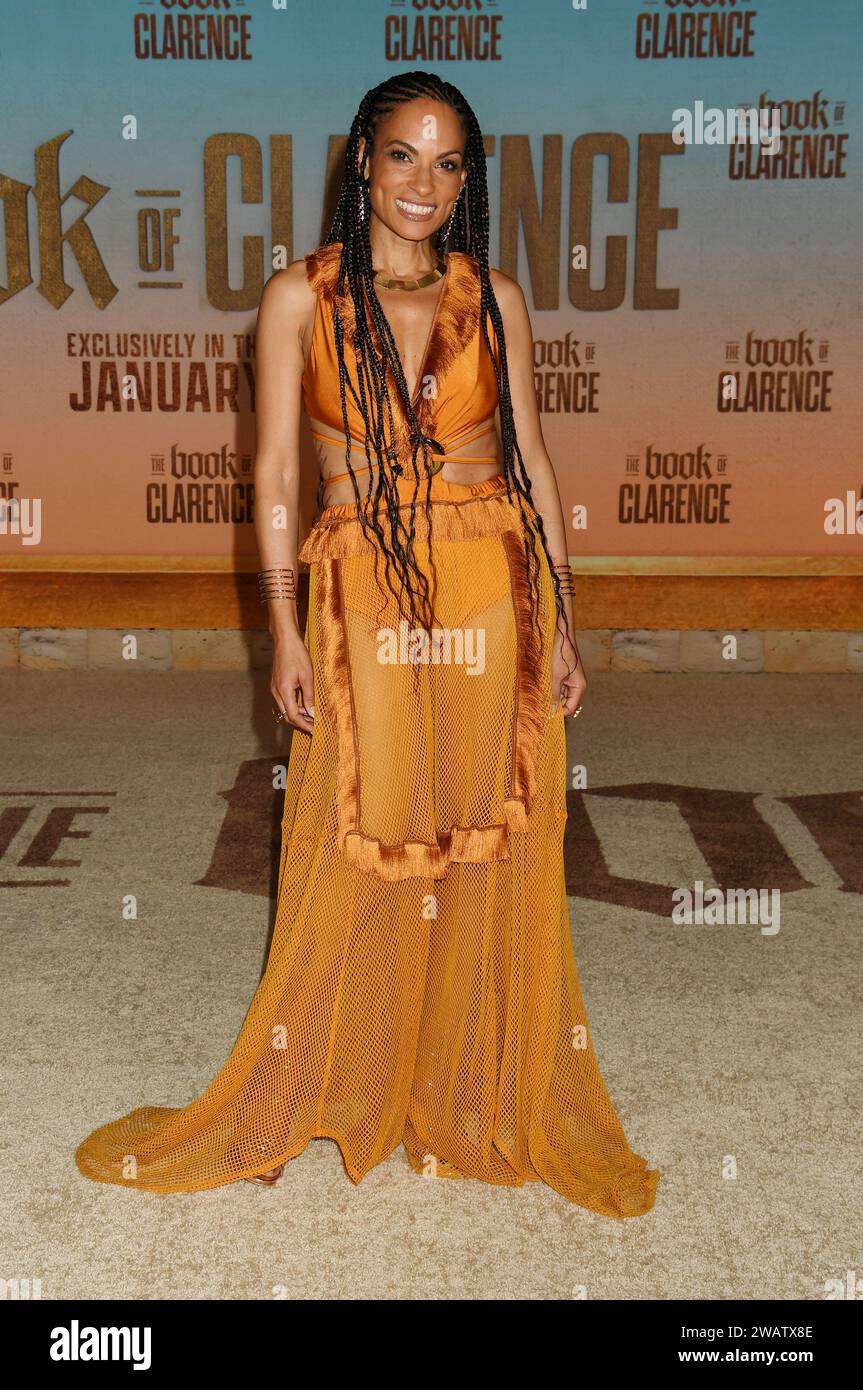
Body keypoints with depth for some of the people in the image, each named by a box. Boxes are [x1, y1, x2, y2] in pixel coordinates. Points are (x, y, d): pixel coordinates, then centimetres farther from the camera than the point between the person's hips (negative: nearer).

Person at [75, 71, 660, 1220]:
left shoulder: (495, 298, 7)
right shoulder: (301, 296, 1)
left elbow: (531, 460, 8)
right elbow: (276, 473, 0)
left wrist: (560, 622, 3)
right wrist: (286, 631, -5)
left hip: (494, 595, 2)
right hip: (363, 597, -2)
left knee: (491, 855, 8)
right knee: (351, 857, 3)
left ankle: (483, 1103, 27)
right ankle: (285, 1108, 24)